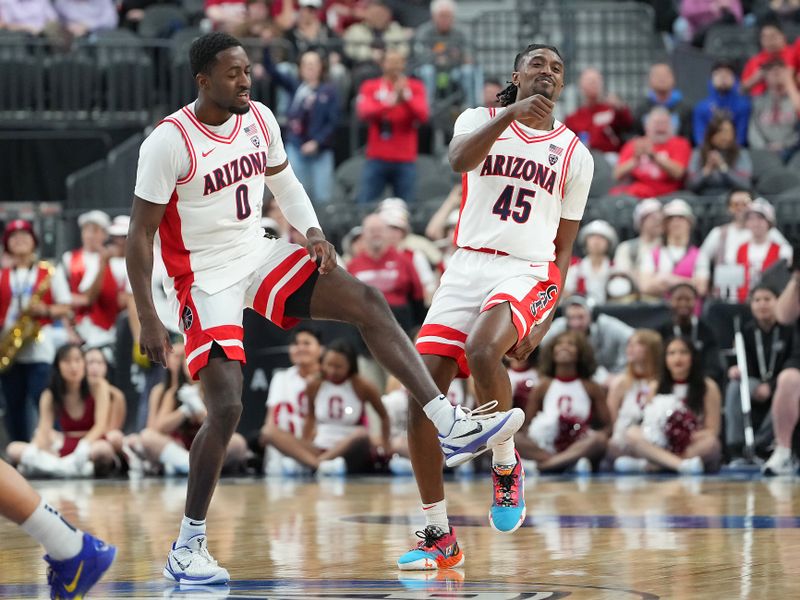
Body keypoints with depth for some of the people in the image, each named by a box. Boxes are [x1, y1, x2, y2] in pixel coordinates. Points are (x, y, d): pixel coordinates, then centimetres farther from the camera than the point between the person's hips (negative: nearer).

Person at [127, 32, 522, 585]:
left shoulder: (260, 119, -1)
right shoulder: (169, 143, -19)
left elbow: (282, 181, 18)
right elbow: (140, 234, -15)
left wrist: (313, 232, -2)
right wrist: (148, 321, -18)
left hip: (260, 254, 6)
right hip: (206, 279, -6)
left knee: (367, 301, -9)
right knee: (226, 406, -16)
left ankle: (451, 427, -11)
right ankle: (188, 545, -2)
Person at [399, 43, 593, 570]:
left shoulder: (574, 154, 11)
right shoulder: (482, 119, 9)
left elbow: (564, 248, 12)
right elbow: (460, 158, -16)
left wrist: (545, 321, -1)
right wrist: (512, 113, -29)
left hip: (527, 273, -2)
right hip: (467, 266, 2)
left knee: (482, 350, -34)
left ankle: (507, 466, -8)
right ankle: (439, 538, 3)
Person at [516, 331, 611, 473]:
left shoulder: (591, 388, 7)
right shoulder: (543, 387, 8)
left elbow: (608, 427, 4)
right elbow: (525, 427, 8)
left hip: (580, 449, -1)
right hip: (548, 449, 1)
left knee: (599, 439, -35)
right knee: (512, 439, -27)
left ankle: (545, 463, -37)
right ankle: (570, 462, -36)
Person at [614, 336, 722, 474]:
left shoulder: (707, 387, 4)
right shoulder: (656, 388, 10)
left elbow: (712, 432, -2)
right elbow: (648, 426, 5)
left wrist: (692, 437, -23)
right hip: (663, 450, 2)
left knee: (710, 442, -36)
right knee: (632, 433, -25)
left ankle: (648, 465, -40)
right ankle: (683, 465, -46)